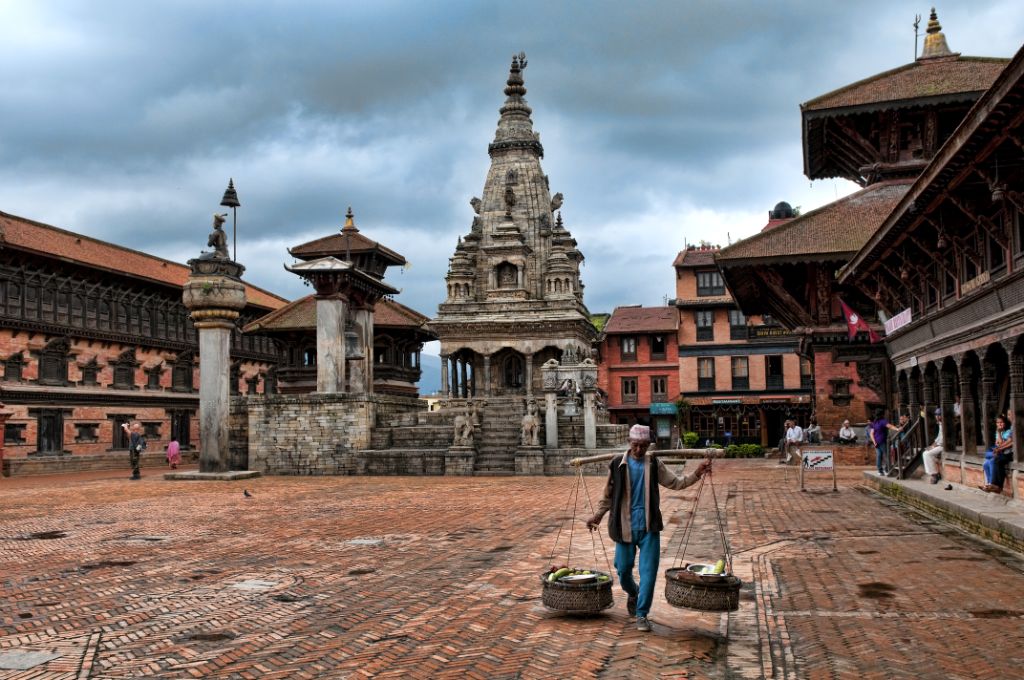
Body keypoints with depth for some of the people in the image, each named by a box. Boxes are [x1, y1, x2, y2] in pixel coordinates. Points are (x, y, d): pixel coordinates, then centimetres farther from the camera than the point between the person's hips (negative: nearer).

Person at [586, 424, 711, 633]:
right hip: (625, 526, 0)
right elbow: (609, 494, 7)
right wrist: (598, 515, 3)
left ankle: (642, 615, 8)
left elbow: (675, 483, 5)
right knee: (623, 568, 8)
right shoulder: (617, 464, -2)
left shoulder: (654, 464, 2)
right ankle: (632, 593, 42)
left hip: (649, 526, 0)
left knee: (648, 570, -4)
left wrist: (696, 474, -8)